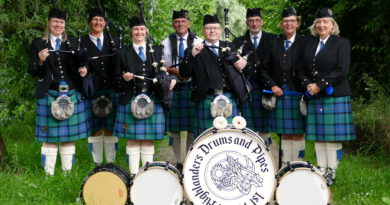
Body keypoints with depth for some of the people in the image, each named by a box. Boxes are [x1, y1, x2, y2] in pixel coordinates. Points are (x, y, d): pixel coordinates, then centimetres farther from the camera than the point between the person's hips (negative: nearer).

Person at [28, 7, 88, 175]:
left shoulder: (72, 42, 12)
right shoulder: (38, 44, 3)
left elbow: (78, 65, 18)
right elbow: (32, 72, 0)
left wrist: (82, 72, -5)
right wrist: (40, 61, -19)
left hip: (71, 95, 3)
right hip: (49, 96, -3)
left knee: (70, 135, 7)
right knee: (50, 136, 1)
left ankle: (67, 171, 17)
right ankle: (49, 172, 9)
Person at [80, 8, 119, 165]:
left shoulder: (113, 41, 13)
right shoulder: (82, 43, 6)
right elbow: (80, 65, 2)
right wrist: (82, 70, -19)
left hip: (112, 91, 2)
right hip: (92, 93, -2)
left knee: (111, 129, 5)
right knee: (95, 129, 3)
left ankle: (111, 162, 13)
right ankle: (97, 163, 13)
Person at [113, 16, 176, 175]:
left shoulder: (156, 51, 12)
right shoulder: (123, 53, 6)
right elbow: (117, 79, 6)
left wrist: (171, 80, -6)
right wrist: (124, 78, -15)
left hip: (152, 101, 2)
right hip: (130, 101, -1)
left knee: (149, 140, 6)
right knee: (132, 140, 1)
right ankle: (133, 174, 9)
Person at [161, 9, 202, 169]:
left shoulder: (198, 42, 7)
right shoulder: (167, 43, 9)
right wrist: (174, 71, -11)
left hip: (192, 88, -1)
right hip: (173, 88, 1)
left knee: (192, 128, 1)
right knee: (174, 128, 3)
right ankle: (179, 162, 14)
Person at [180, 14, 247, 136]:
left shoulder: (230, 47, 17)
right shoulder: (193, 50, 6)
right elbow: (184, 73, -3)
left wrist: (243, 63, -1)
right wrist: (192, 55, -17)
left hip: (229, 98, 3)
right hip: (206, 100, -3)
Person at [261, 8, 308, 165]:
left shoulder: (305, 43, 0)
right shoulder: (274, 44, 9)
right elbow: (265, 69, 10)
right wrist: (272, 86, -3)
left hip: (298, 94, -3)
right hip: (279, 94, 3)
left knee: (297, 133, 2)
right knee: (285, 134, 9)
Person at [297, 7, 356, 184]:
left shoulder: (342, 43, 1)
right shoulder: (310, 45, 15)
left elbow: (342, 70, -10)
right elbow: (302, 70, 12)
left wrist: (320, 86, -14)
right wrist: (308, 85, -8)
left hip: (335, 96, -4)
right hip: (314, 98, 5)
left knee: (333, 136, -2)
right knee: (318, 136, 6)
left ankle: (331, 172, 6)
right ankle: (321, 170, 13)